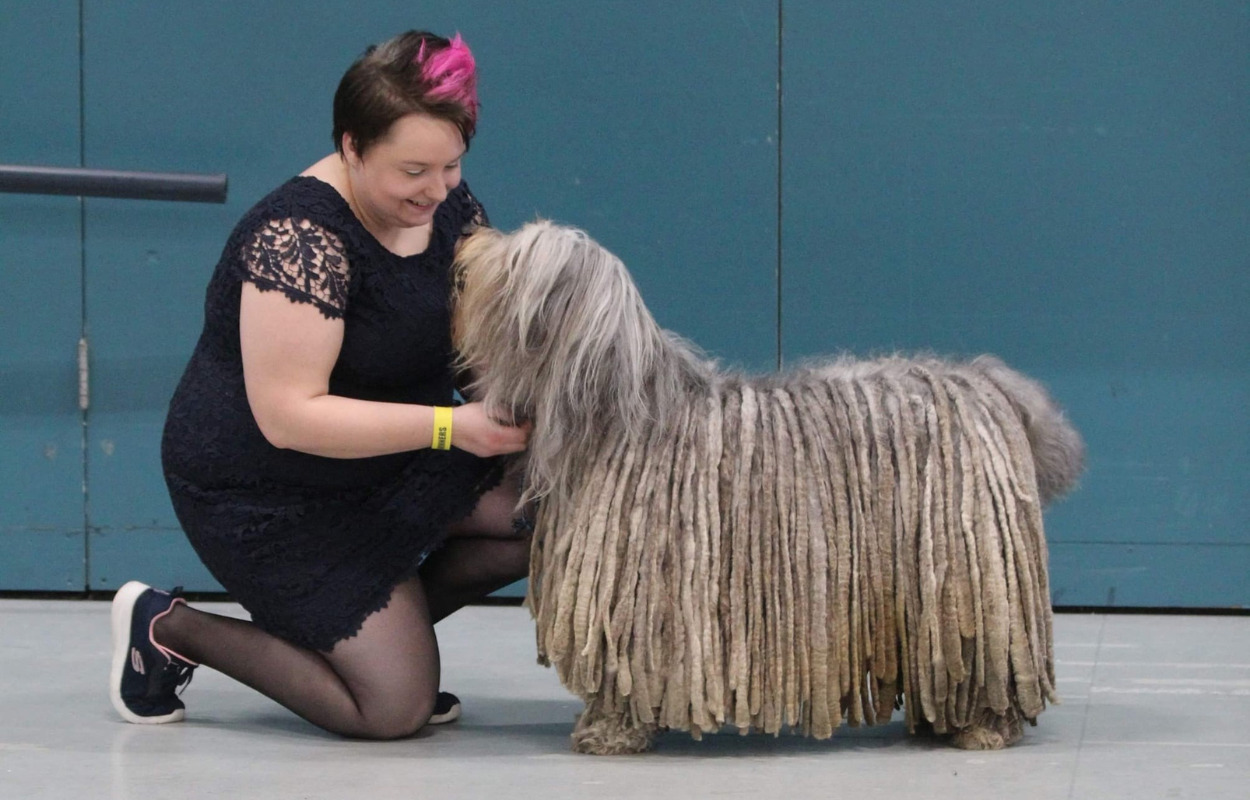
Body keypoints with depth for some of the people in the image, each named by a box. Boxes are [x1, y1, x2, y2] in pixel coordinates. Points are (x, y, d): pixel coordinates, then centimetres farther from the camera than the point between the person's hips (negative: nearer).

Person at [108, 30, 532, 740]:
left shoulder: (449, 207, -4)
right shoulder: (298, 238, -28)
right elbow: (290, 415, -31)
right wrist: (450, 426, -36)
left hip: (394, 463, 8)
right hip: (269, 495, -8)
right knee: (396, 711, -12)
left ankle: (393, 628, 8)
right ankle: (168, 628, 6)